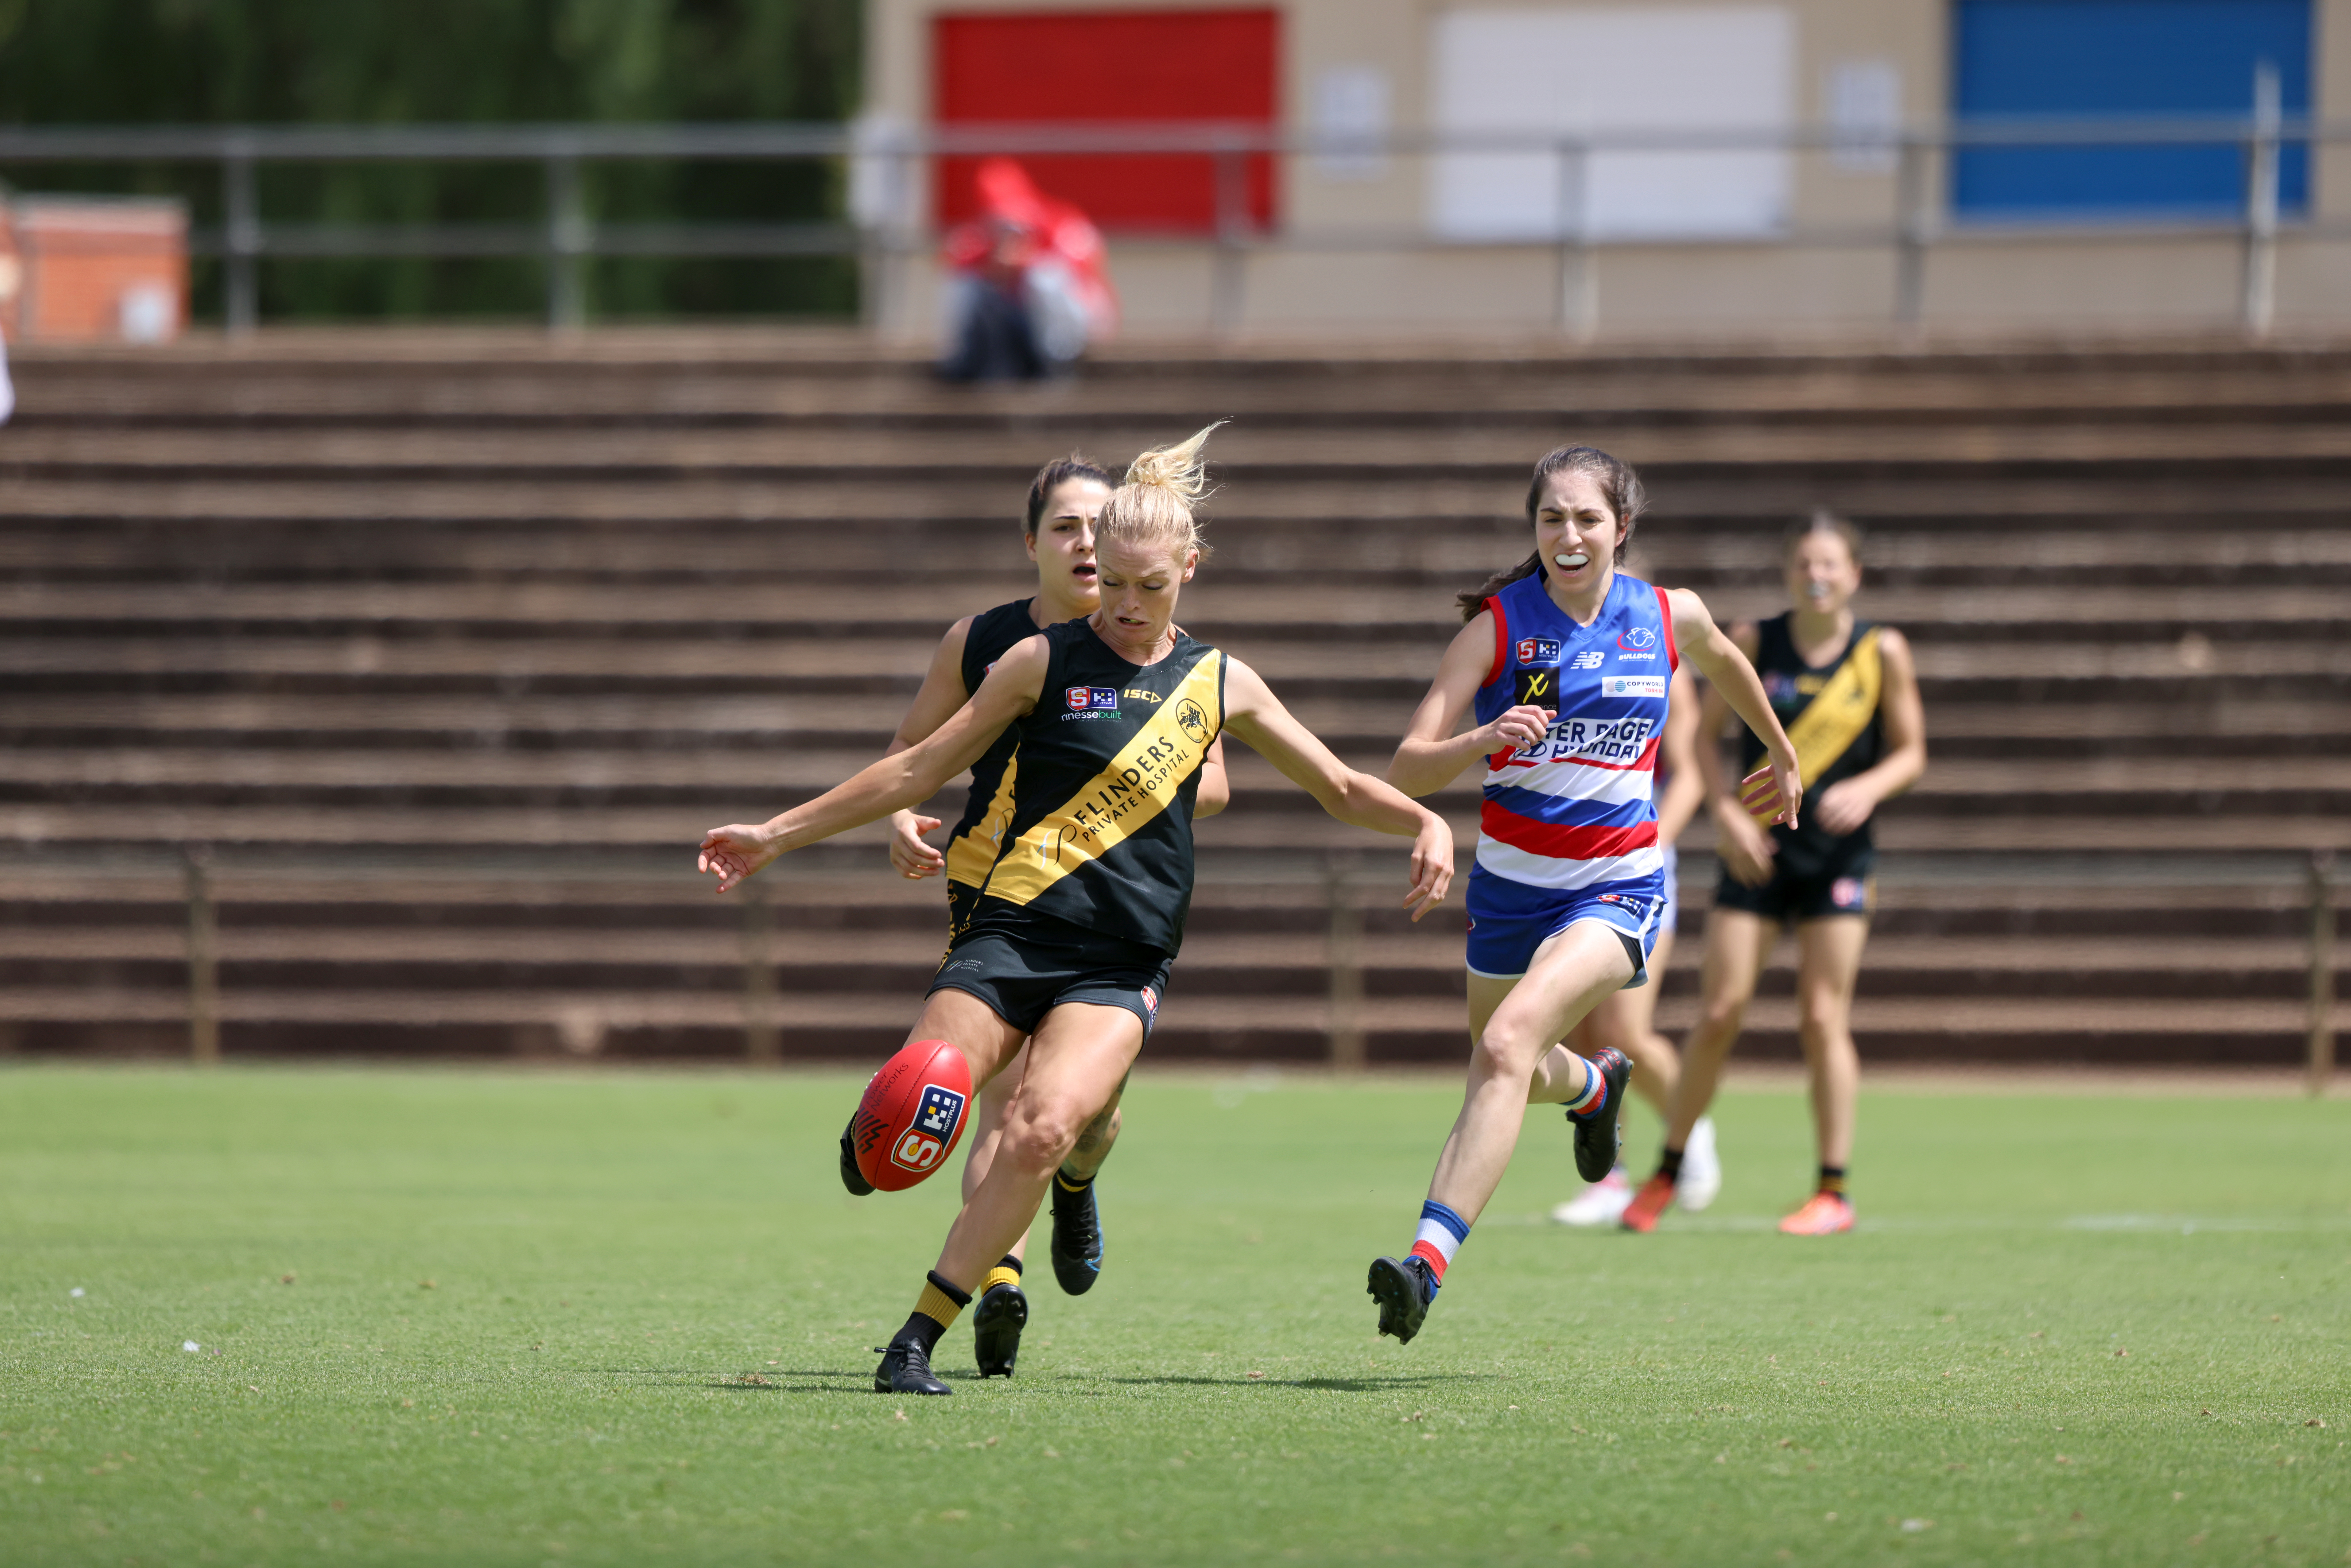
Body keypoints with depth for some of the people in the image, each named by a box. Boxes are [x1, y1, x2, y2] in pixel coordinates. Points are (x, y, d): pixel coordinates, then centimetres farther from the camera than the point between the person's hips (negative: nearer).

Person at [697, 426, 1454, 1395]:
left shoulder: (1221, 685, 11)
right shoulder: (1045, 662, 6)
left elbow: (1342, 789, 18)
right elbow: (920, 769, 11)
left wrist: (1425, 822, -3)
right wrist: (779, 834, 9)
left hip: (1122, 968, 0)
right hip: (1010, 938, 0)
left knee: (1041, 1133, -25)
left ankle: (918, 1341, -17)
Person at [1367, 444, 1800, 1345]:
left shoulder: (1672, 619, -5)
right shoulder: (1499, 624, -11)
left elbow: (1725, 662, 22)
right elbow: (1405, 771, -17)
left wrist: (1782, 754, 36)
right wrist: (1483, 741, -37)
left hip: (1618, 886, -2)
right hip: (1511, 880, 2)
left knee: (1508, 1044, -26)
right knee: (1505, 1073, 23)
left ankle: (1430, 1260, -33)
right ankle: (1591, 1085, 61)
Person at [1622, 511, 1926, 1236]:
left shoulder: (1883, 653, -3)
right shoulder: (1753, 644, -3)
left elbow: (1911, 752, 3)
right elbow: (1702, 733, 4)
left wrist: (1868, 789, -17)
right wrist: (1725, 811, -11)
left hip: (1838, 850, -1)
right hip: (1757, 849, 1)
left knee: (1823, 1019, -4)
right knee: (1719, 1013, -2)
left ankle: (1834, 1192, 4)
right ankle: (1668, 1171, 12)